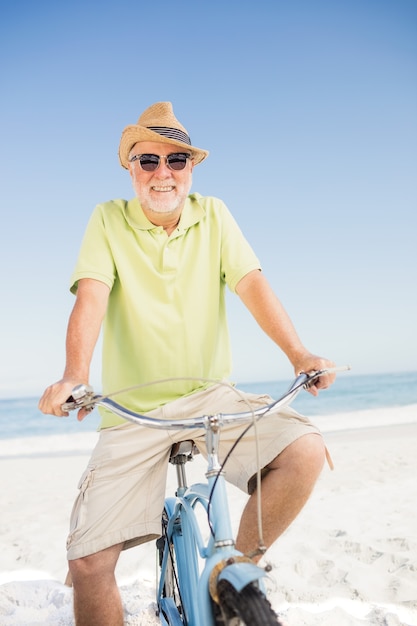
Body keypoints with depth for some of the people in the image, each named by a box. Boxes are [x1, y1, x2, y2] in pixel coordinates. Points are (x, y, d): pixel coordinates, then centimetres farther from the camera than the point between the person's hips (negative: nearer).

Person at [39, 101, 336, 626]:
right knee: (88, 561, -11)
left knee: (305, 451, -22)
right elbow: (91, 297, -15)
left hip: (210, 396, 2)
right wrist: (75, 376, -33)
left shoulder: (212, 215, 4)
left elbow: (252, 285, -7)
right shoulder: (108, 220, -1)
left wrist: (299, 355, -22)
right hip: (133, 410, -1)